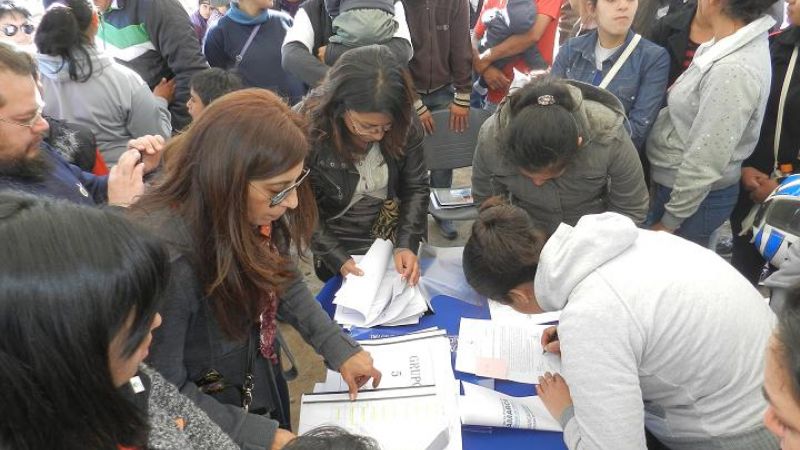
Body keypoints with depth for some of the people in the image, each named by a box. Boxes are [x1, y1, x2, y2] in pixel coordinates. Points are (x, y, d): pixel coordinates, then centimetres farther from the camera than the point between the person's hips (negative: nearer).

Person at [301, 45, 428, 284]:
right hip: (338, 245, -2)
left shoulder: (403, 124, -20)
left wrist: (407, 244, -22)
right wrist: (338, 259, -25)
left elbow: (416, 187, -10)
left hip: (398, 237, 3)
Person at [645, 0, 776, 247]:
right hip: (675, 184, 8)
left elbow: (704, 165, -24)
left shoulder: (732, 72, -29)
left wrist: (669, 222, -15)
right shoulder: (739, 43, -3)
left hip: (695, 197, -8)